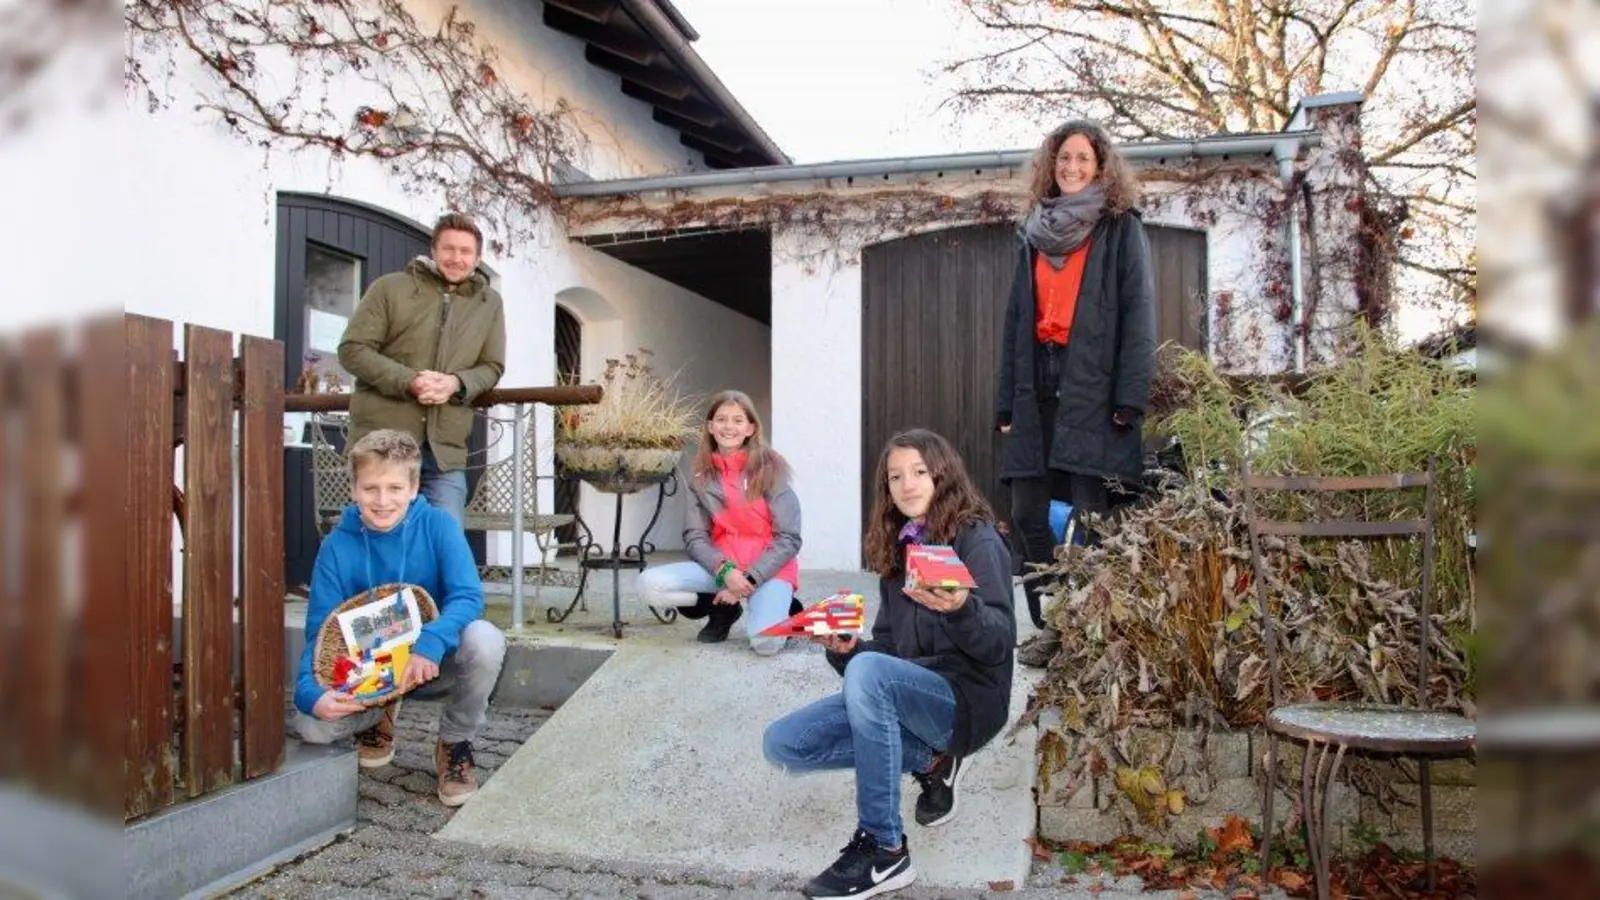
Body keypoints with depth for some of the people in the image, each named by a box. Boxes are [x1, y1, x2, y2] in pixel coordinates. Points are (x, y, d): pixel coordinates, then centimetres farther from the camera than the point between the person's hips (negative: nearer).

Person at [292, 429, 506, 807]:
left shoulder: (437, 525, -17)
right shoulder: (337, 546, -13)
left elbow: (468, 596, -25)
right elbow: (320, 632, -14)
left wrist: (430, 642, -45)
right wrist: (312, 694, -33)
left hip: (433, 653, -1)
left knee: (485, 640, -34)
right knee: (311, 724, -23)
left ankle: (455, 744, -5)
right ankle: (379, 716, 15)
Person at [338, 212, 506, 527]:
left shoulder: (490, 303, 11)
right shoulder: (390, 288, 2)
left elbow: (492, 367, 11)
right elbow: (352, 349, -1)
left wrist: (456, 383, -13)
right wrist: (409, 381, -16)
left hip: (446, 447, 2)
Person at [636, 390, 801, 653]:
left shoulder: (769, 468, -7)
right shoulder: (701, 474, 3)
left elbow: (788, 539, -9)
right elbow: (694, 537, 0)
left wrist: (749, 579, -17)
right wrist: (725, 571, -18)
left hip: (768, 567, -4)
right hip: (720, 566, 4)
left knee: (766, 643, -31)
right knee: (650, 584, -19)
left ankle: (781, 606, 6)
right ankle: (723, 610, 5)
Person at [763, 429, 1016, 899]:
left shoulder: (978, 539, -7)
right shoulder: (897, 548, 13)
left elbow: (1000, 642, -20)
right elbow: (885, 648, 12)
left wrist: (961, 608, -42)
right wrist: (844, 648, -10)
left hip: (967, 700, -7)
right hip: (905, 697, 7)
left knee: (869, 671, -37)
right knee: (782, 743, -6)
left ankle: (883, 849, -25)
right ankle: (930, 761, 4)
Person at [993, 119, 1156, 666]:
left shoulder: (1121, 230, 6)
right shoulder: (1034, 234, 20)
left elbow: (1138, 313, -3)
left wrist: (1130, 397, -13)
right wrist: (1006, 400, 11)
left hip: (1093, 390, -5)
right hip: (1037, 391, 5)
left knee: (1089, 516, -6)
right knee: (1028, 513, 3)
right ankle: (1052, 626, 15)